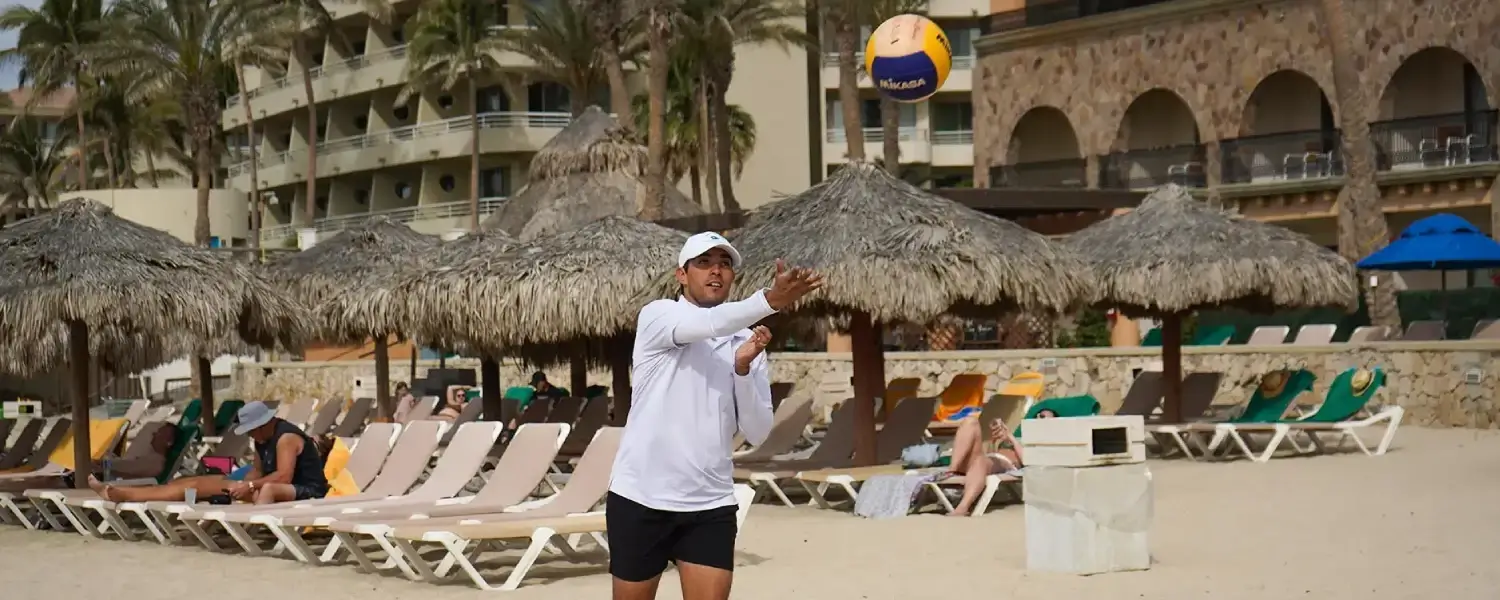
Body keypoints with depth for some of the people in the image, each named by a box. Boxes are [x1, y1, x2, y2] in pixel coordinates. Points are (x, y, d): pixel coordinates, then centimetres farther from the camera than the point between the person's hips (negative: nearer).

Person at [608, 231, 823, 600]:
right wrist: (770, 300, -43)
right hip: (639, 499, -2)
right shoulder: (657, 316, -4)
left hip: (710, 505, 2)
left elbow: (757, 433, 1)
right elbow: (706, 325, -27)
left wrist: (743, 368, -15)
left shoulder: (748, 344, 7)